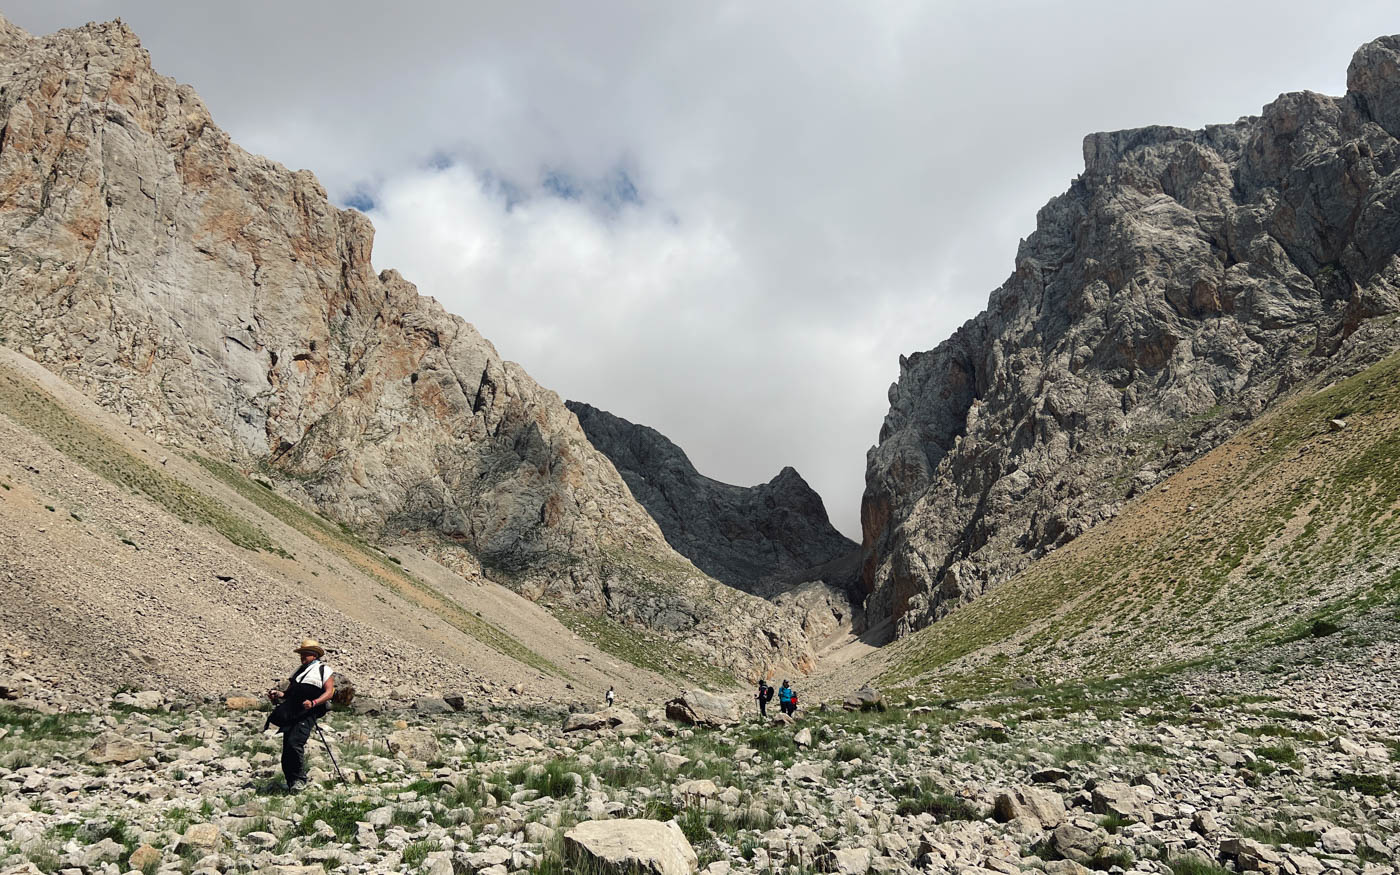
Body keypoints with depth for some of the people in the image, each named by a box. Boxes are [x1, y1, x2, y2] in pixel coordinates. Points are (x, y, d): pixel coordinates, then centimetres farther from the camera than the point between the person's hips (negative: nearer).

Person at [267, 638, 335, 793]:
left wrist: (313, 703, -21)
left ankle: (300, 779, -6)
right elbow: (289, 693, 25)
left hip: (307, 714, -7)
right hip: (290, 713, 7)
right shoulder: (299, 670, 27)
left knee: (295, 743, -20)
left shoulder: (324, 670, 5)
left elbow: (329, 692, -6)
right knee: (286, 749, 4)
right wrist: (278, 694, 4)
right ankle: (291, 783, 14)